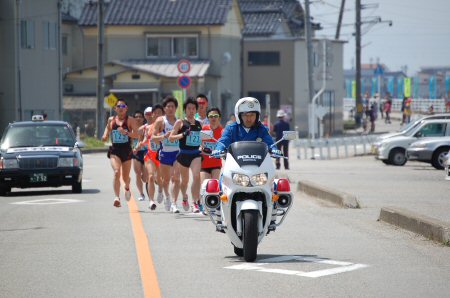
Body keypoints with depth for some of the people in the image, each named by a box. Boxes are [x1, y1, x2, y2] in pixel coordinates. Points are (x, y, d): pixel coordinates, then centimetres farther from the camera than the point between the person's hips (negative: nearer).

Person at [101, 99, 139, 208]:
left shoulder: (130, 120, -1)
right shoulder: (111, 120, 8)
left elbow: (136, 134, -12)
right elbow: (105, 137, 18)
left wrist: (126, 132, -27)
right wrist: (105, 137, -5)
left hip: (126, 151, 0)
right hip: (114, 150, 0)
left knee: (125, 177, 11)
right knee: (117, 172, -22)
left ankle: (127, 187, 48)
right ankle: (117, 197, -28)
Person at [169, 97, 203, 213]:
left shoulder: (199, 124, 10)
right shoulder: (180, 123, 1)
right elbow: (171, 138, -5)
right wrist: (183, 134, -19)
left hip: (196, 154, 1)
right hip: (183, 154, -1)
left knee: (196, 176, -21)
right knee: (185, 180, 13)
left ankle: (195, 202, -22)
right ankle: (184, 198, 42)